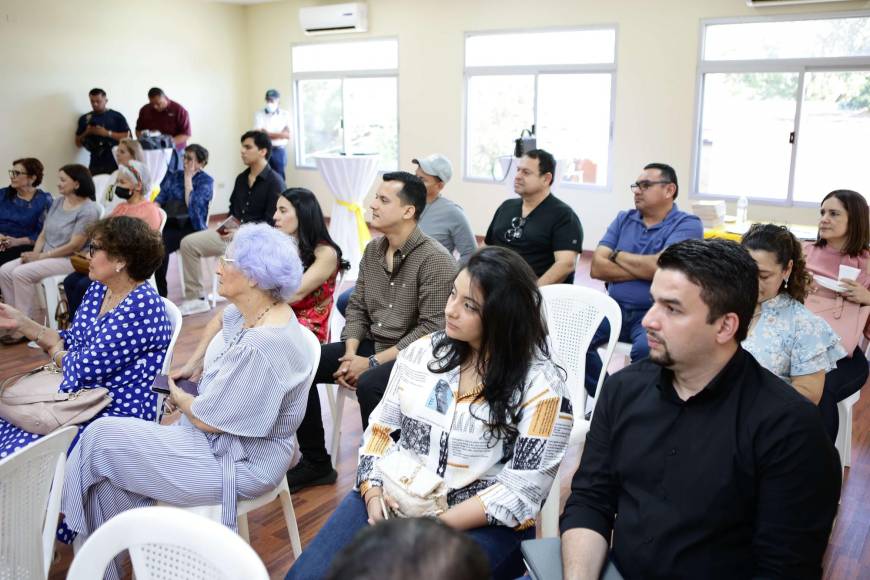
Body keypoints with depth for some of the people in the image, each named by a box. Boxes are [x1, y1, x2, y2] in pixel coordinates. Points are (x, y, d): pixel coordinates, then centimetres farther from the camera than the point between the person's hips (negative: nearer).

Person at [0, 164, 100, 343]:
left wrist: (40, 256, -15)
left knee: (21, 273, -25)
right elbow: (43, 234, 13)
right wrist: (34, 253, -6)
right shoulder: (57, 202, 11)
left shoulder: (88, 210, -13)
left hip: (70, 260, -8)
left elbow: (74, 246, -18)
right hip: (45, 256, 8)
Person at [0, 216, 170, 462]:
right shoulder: (98, 290, 8)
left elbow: (87, 367, -21)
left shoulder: (140, 306, -22)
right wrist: (21, 322, 6)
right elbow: (71, 342, 15)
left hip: (120, 412, -9)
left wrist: (55, 353, 0)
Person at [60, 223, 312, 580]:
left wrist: (179, 398, -1)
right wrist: (194, 363, 16)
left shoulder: (263, 346, -31)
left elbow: (208, 418, -22)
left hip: (240, 462, -9)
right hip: (223, 437, 9)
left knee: (103, 440, -3)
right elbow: (223, 318, 25)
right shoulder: (252, 312, -3)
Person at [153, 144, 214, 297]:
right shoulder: (173, 176, 21)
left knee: (159, 246, -31)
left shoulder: (206, 181, 6)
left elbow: (191, 203, -10)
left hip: (189, 227, -4)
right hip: (168, 224, 4)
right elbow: (160, 198, 11)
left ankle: (160, 293, -17)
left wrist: (188, 177, -3)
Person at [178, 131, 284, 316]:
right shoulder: (241, 178, 16)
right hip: (234, 232, 8)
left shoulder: (274, 182, -8)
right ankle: (195, 298, -1)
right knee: (188, 243, -7)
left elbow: (271, 222, -14)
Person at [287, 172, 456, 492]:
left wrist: (373, 362, -22)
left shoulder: (435, 260, -18)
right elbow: (357, 307, 10)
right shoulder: (372, 250, 7)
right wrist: (350, 353, -8)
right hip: (372, 344, 8)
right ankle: (315, 463, 7)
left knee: (369, 385, -36)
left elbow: (432, 328, -22)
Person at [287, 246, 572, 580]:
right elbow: (382, 427, 8)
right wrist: (374, 496, -9)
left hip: (479, 525, -4)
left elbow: (522, 489, -14)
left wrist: (435, 525, -19)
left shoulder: (541, 385, -11)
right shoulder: (423, 352, 4)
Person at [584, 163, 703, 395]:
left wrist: (618, 255, -2)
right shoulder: (623, 219, 12)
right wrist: (645, 269, -8)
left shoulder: (688, 224, -2)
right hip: (615, 309, 5)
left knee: (645, 350, -34)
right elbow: (597, 267, 1)